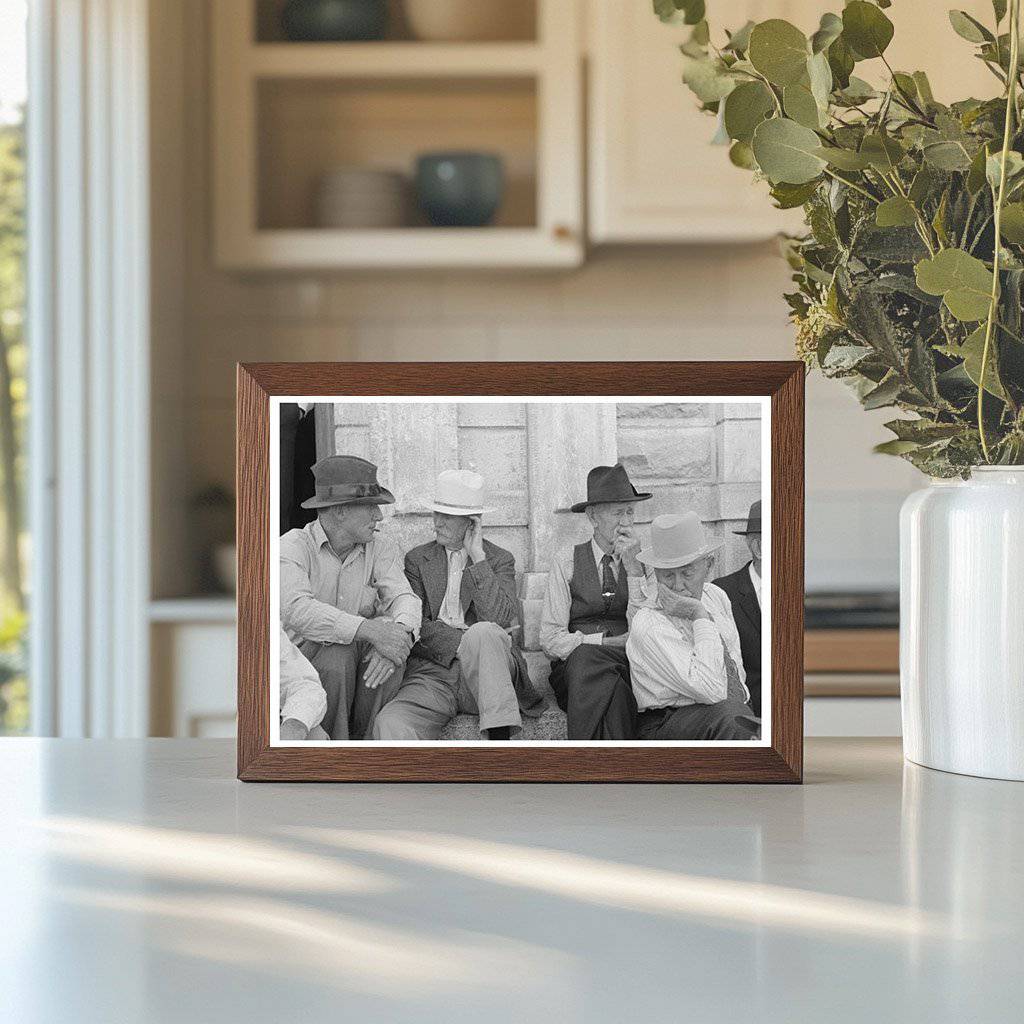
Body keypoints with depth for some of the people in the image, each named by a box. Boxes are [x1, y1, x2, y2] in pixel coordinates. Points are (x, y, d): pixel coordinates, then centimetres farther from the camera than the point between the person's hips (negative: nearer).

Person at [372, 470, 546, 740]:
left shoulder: (500, 560, 14)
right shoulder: (417, 559, 18)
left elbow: (501, 621, -5)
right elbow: (414, 624, 4)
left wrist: (478, 557, -4)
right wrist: (462, 642, -12)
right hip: (432, 672, 1)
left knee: (483, 633, -37)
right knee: (390, 724, -31)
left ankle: (499, 737, -40)